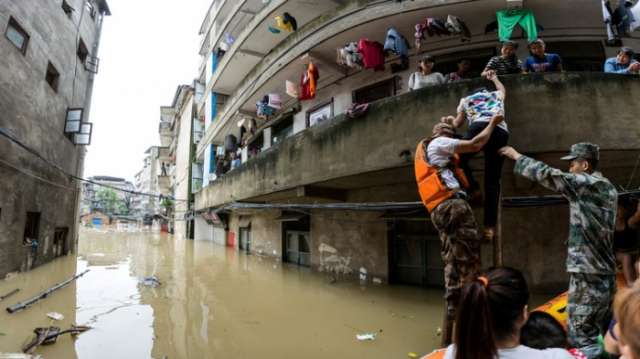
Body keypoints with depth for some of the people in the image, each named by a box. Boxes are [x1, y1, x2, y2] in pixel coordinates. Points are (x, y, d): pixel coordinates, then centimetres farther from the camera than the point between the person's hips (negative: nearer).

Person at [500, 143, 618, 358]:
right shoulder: (608, 189, 15)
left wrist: (517, 156, -6)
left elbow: (546, 174, -15)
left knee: (581, 338, -3)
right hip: (606, 271, 9)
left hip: (587, 272, -9)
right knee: (603, 334, 18)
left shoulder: (584, 183, -11)